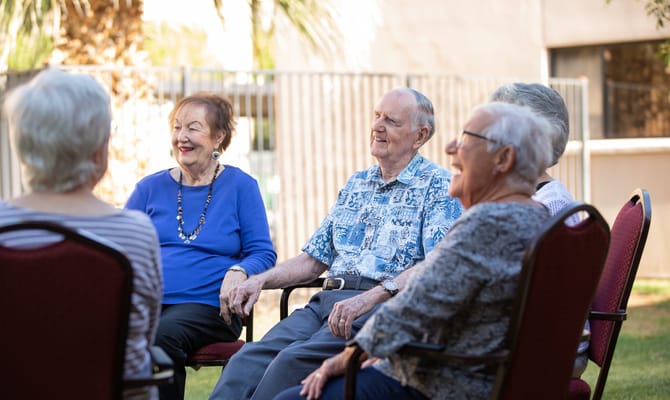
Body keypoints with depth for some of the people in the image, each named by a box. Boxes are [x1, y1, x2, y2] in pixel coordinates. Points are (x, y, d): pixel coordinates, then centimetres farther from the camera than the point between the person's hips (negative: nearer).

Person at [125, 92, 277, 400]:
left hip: (208, 305, -2)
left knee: (162, 334, -36)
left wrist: (239, 272, -18)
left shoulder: (241, 186, 10)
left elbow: (263, 253, 5)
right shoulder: (150, 188, 19)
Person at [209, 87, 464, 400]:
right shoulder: (356, 185, 24)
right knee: (249, 359, -21)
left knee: (293, 359, -31)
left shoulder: (439, 185, 2)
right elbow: (314, 259, 26)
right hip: (328, 300, 6)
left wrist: (371, 297, -27)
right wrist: (261, 280, 8)